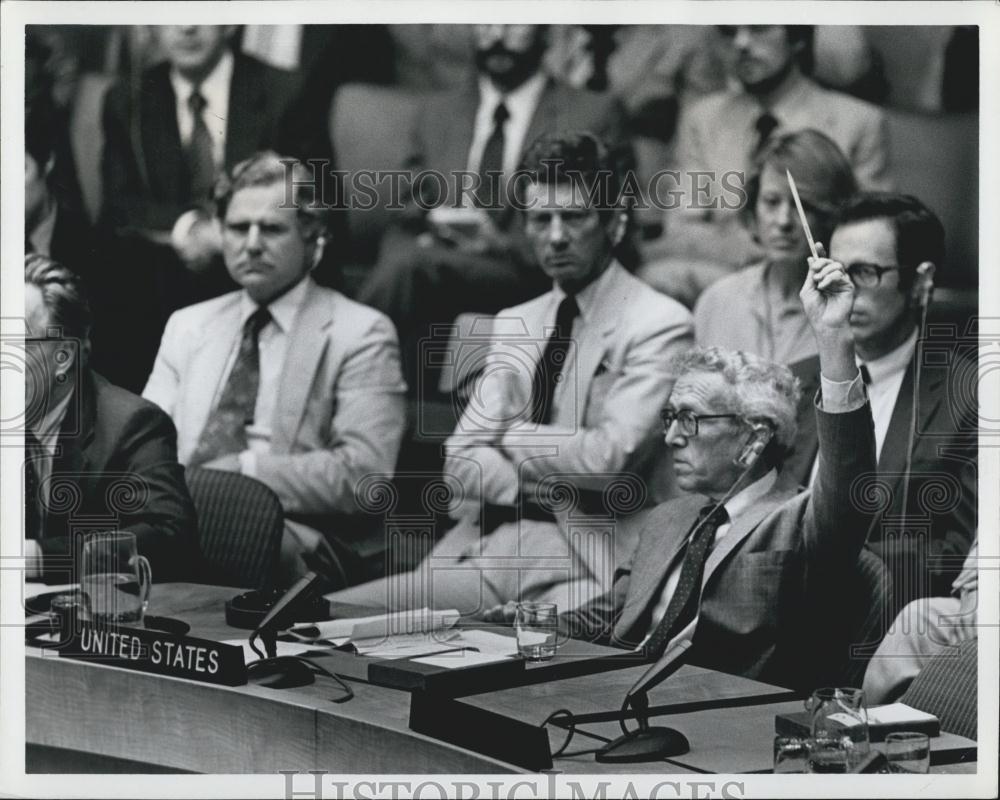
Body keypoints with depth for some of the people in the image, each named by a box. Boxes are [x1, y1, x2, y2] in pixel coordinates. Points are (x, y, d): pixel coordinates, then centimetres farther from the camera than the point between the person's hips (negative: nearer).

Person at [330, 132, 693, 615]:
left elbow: (611, 460, -15)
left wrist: (513, 435, 1)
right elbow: (460, 463, 9)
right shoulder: (514, 325, 18)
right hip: (483, 550, 6)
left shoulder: (658, 324, -3)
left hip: (583, 564, -6)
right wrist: (552, 484, -9)